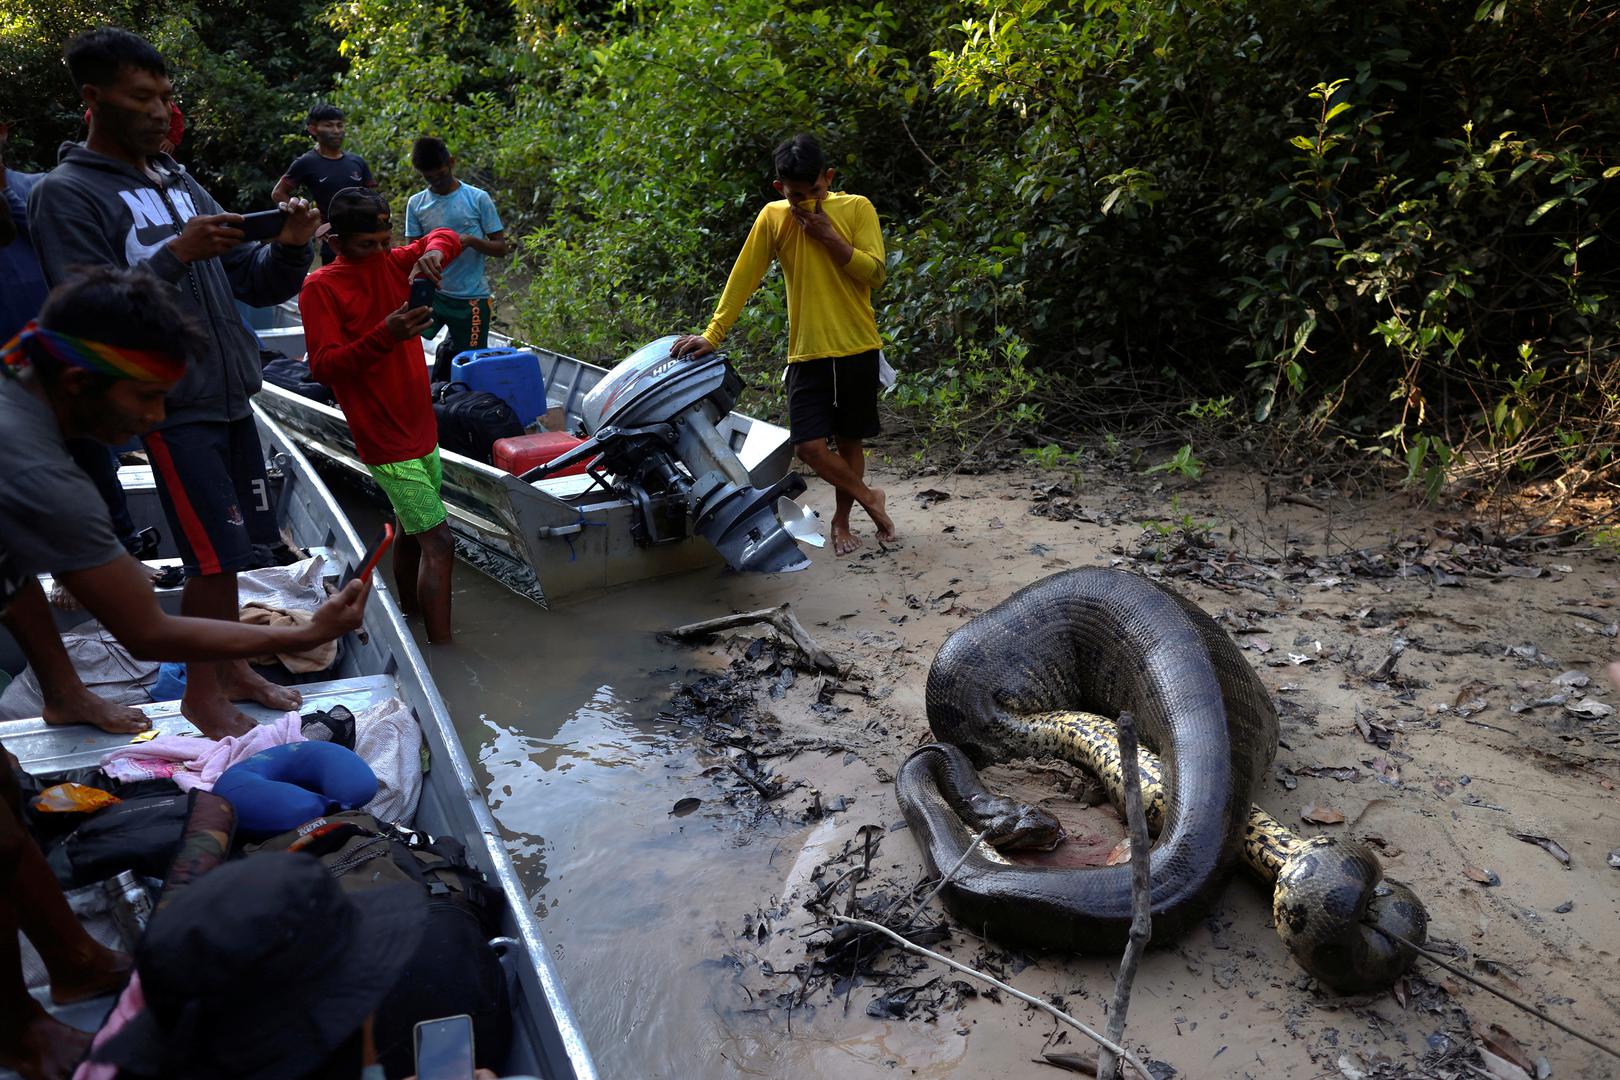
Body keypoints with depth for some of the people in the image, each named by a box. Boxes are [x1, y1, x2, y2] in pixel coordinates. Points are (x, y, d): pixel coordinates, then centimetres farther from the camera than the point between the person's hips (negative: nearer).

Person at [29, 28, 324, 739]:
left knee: (228, 548, 12)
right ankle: (201, 691, 15)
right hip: (174, 406, -6)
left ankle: (231, 668, 26)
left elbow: (255, 284, 13)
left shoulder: (181, 184, 15)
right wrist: (177, 255, -24)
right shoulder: (66, 194, -6)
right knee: (215, 555, -3)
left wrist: (290, 247, -7)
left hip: (230, 395, 6)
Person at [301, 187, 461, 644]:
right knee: (438, 543, -12)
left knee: (413, 532, 21)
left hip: (421, 430, 8)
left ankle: (410, 613, 38)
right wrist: (385, 335, -30)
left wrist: (434, 252, -11)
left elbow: (445, 239, 13)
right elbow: (323, 367, -17)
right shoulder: (320, 288, -10)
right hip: (386, 440, -8)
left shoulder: (394, 263, 8)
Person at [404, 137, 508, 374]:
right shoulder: (416, 203, 4)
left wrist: (471, 241, -22)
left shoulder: (478, 198, -3)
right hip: (431, 293, 2)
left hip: (472, 298, -1)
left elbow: (501, 248, -2)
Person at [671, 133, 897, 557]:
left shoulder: (857, 209, -2)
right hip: (807, 352, 0)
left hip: (857, 349, 0)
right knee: (809, 445, -11)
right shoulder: (773, 218, 0)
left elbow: (874, 273, -9)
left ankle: (841, 520, 29)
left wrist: (827, 235, -15)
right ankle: (869, 498, 12)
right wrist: (713, 334, -3)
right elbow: (743, 277, 0)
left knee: (850, 439, 8)